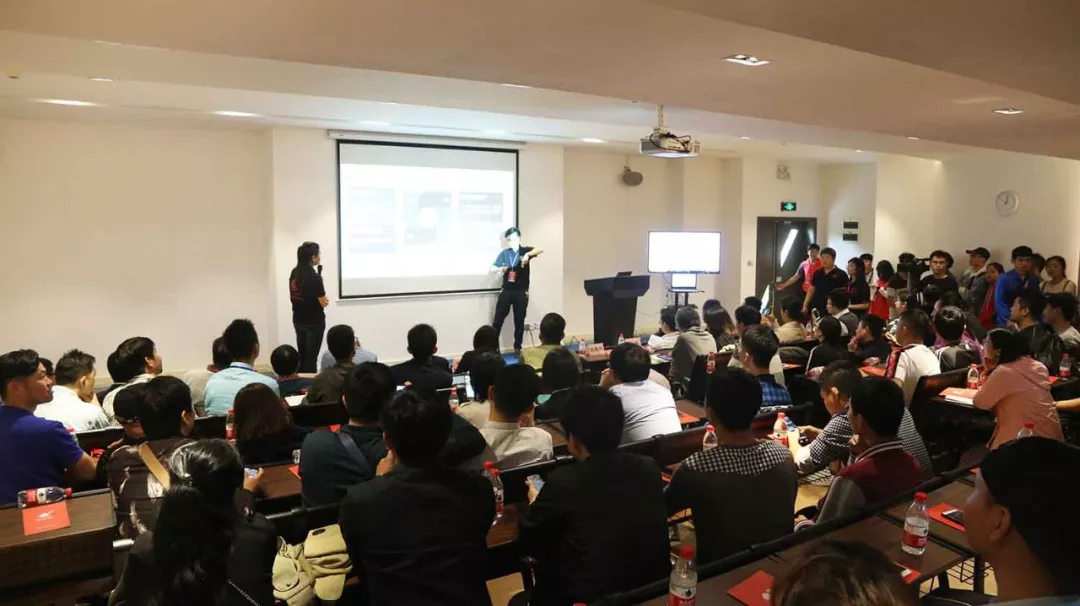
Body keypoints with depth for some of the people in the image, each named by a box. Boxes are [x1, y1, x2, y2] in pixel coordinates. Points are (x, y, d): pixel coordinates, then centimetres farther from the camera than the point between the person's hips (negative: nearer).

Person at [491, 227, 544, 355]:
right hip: (506, 291, 1)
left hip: (521, 292, -1)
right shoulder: (504, 253, 6)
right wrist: (500, 269, -20)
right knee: (498, 319, -1)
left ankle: (517, 348, 16)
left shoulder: (525, 250, 0)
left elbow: (540, 250, -19)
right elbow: (492, 269, 4)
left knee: (519, 321, 6)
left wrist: (528, 254, -37)